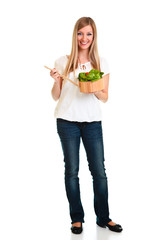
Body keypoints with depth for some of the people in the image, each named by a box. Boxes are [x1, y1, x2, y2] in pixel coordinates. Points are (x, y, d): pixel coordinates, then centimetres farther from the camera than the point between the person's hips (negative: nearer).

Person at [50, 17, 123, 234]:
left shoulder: (101, 62, 6)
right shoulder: (63, 62, 3)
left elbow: (105, 97, 8)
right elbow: (56, 96, 6)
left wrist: (95, 90, -13)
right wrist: (56, 80, -12)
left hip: (93, 121, 1)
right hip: (67, 120, 0)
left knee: (99, 171, 0)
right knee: (71, 170, 5)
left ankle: (103, 217, 15)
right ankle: (77, 218, 16)